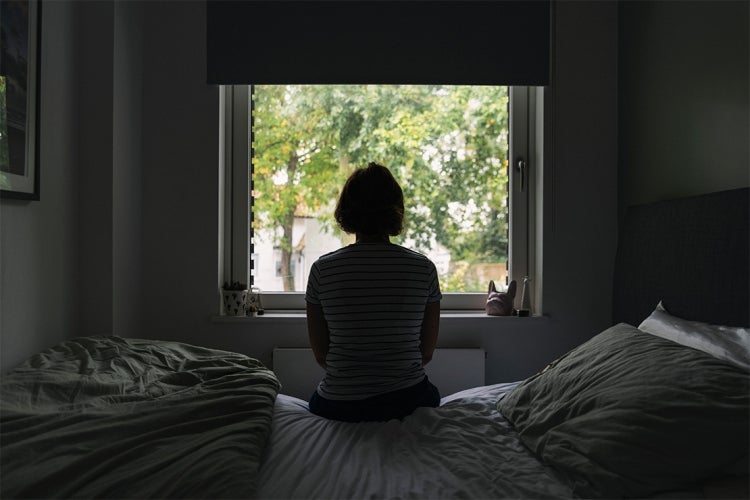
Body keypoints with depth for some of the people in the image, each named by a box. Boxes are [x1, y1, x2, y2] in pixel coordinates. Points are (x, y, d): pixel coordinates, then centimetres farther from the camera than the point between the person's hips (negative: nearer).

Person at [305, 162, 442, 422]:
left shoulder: (322, 269, -10)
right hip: (407, 401, 1)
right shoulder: (424, 268, -9)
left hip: (338, 405, 0)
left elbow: (321, 355, -2)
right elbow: (427, 353, 0)